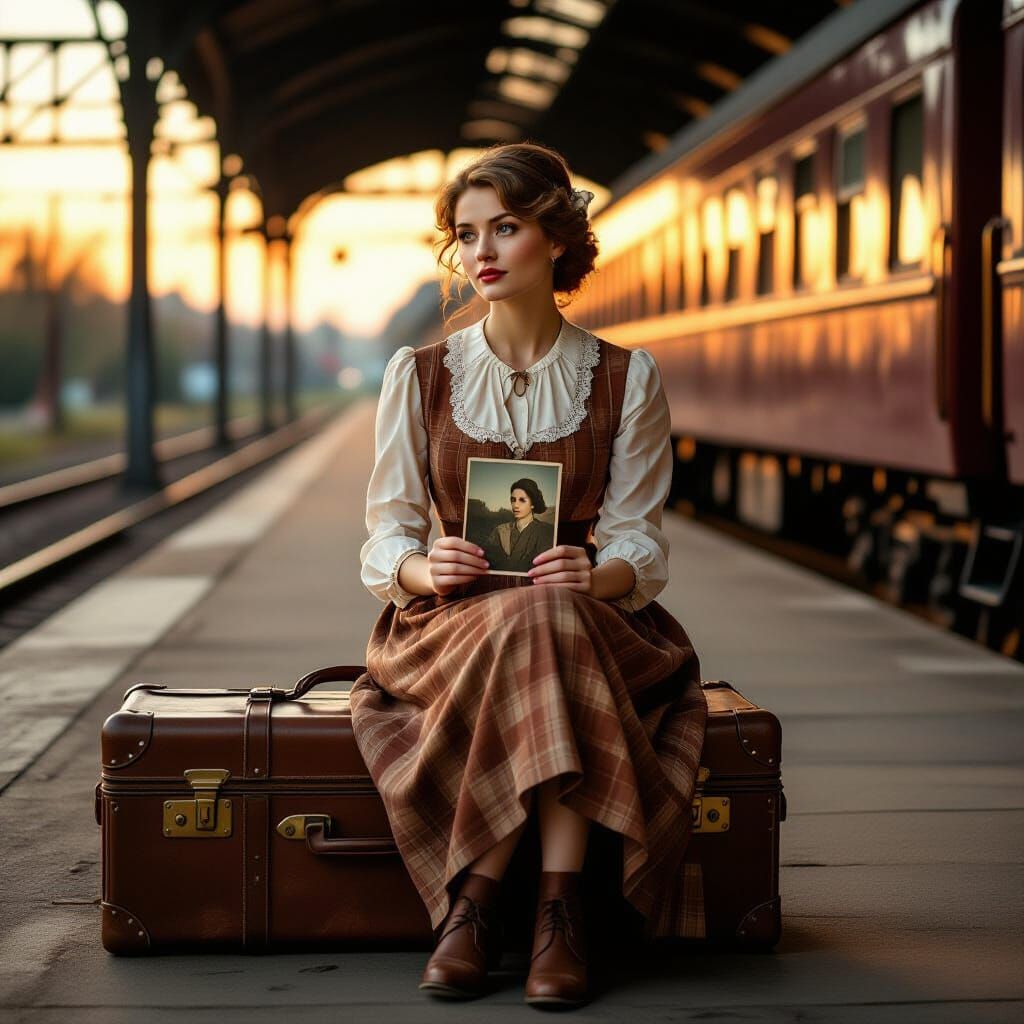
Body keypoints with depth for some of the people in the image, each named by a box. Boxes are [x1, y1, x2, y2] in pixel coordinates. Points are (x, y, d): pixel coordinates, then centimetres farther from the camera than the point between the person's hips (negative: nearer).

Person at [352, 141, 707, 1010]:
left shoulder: (626, 378, 4)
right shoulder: (420, 375, 5)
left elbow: (640, 546, 1)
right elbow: (386, 539, 5)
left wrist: (594, 574, -23)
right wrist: (424, 568, -19)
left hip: (595, 618, 0)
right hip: (451, 620, 0)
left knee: (557, 624, -37)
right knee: (533, 632, -36)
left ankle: (474, 904, -35)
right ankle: (559, 908, -33)